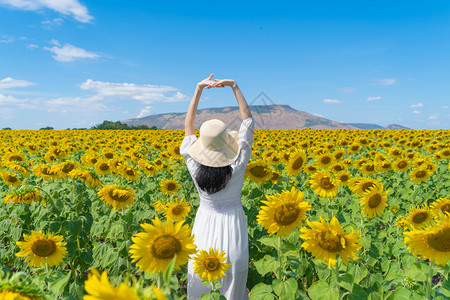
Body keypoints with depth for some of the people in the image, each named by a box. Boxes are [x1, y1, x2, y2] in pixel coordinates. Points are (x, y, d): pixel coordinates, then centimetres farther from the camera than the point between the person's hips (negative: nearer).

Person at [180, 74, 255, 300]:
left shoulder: (195, 166, -17)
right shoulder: (238, 166, -19)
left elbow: (188, 125, -4)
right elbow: (248, 120, -9)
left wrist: (199, 89, -4)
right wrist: (234, 86, -7)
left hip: (205, 226, 1)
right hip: (233, 224, -1)